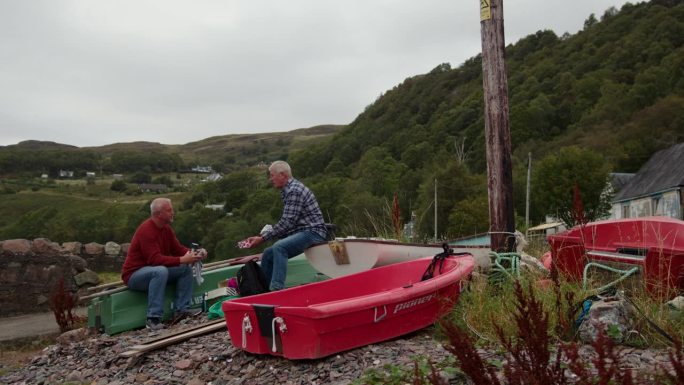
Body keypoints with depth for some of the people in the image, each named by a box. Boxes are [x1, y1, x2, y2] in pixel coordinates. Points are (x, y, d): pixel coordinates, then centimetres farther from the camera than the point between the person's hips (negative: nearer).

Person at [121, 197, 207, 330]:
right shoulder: (146, 230, -24)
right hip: (134, 275, -9)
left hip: (155, 270, 9)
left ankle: (181, 309, -6)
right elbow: (155, 259, -32)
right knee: (160, 271, -37)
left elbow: (178, 249, 5)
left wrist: (194, 253, -14)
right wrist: (182, 260, -36)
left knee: (186, 268, -3)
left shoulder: (166, 228, 3)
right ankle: (153, 319, -34)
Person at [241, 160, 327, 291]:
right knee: (267, 255, 7)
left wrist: (263, 238, -16)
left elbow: (287, 222, -21)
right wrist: (261, 236, 9)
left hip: (313, 231, -11)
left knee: (279, 247, -32)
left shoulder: (294, 190, -15)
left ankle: (277, 289, -35)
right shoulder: (287, 190, 17)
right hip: (301, 232, 11)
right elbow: (286, 222, 17)